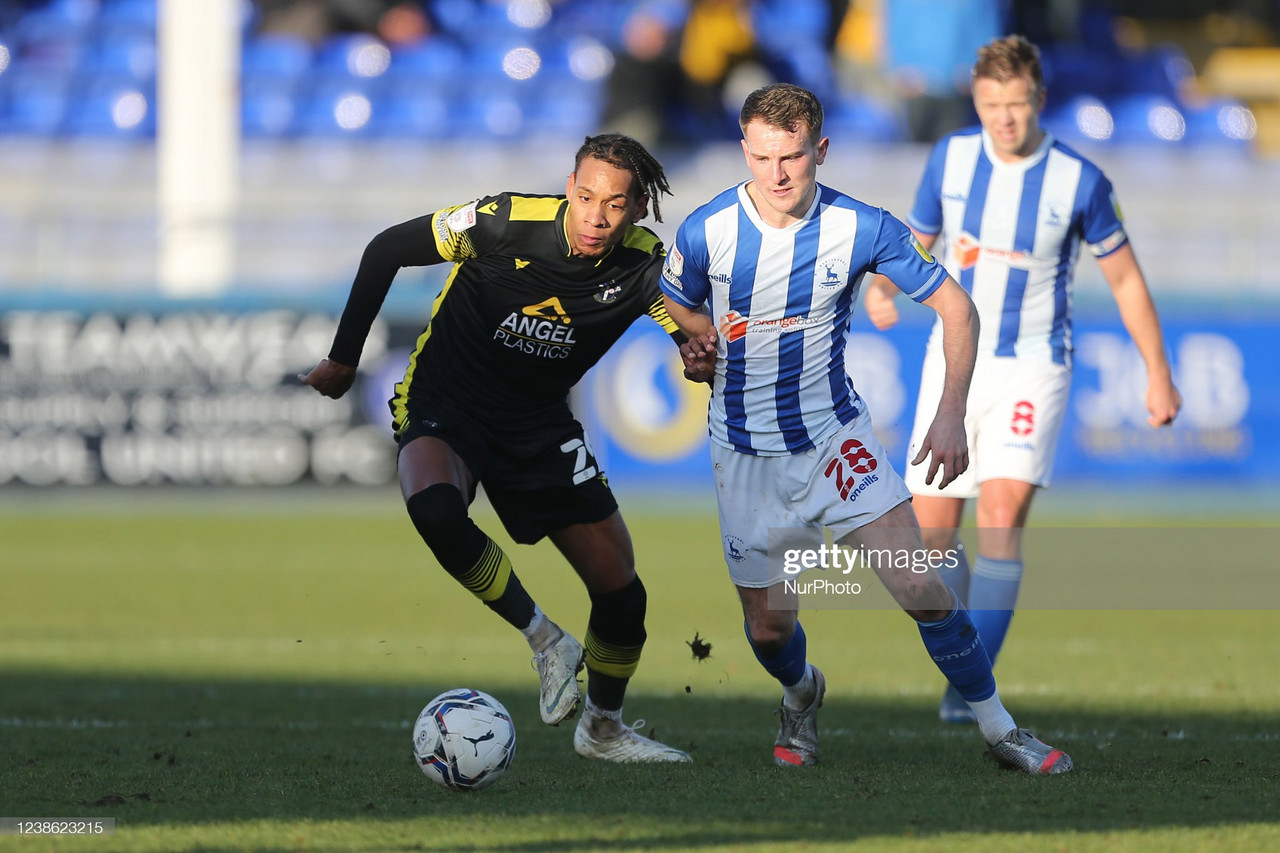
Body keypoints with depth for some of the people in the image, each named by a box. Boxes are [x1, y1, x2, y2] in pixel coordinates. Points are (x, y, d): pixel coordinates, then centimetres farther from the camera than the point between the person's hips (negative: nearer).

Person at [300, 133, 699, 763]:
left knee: (620, 589, -1)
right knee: (434, 507, -37)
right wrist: (343, 360, -3)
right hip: (444, 405, -3)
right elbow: (385, 250, -10)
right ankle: (544, 639, -16)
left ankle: (603, 728, 28)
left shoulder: (645, 267, -15)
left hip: (540, 426, 3)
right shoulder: (504, 224, -23)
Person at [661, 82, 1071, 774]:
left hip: (836, 434, -1)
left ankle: (998, 729, 3)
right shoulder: (705, 232, -13)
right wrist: (702, 340, -15)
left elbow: (954, 306, -5)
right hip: (746, 454, 1)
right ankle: (801, 694, 41)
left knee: (921, 587, -13)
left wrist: (951, 416, -13)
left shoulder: (862, 228, -14)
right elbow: (679, 308, 9)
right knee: (770, 625, 5)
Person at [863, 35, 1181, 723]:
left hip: (1031, 369, -3)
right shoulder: (950, 158, -2)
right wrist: (882, 287, -13)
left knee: (1001, 519, -21)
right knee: (932, 533, 1)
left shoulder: (1079, 180, -10)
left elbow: (1124, 278, 2)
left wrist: (1159, 375, 5)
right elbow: (914, 242, 10)